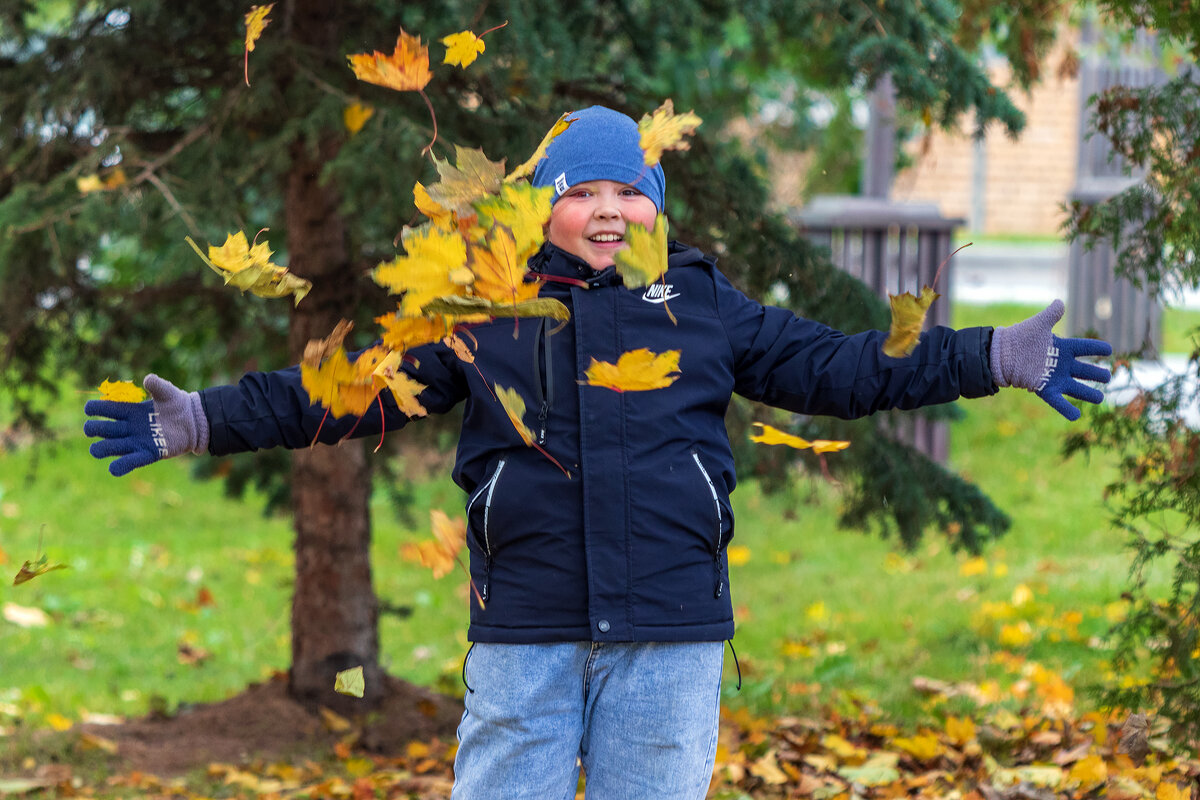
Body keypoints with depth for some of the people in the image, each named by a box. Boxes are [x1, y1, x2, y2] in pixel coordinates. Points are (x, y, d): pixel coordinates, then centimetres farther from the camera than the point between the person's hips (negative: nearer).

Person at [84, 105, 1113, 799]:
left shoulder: (698, 300, 10)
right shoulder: (482, 311, 8)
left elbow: (835, 368, 13)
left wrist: (993, 360, 8)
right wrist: (207, 421, 1)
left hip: (670, 636, 0)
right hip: (524, 634, 0)